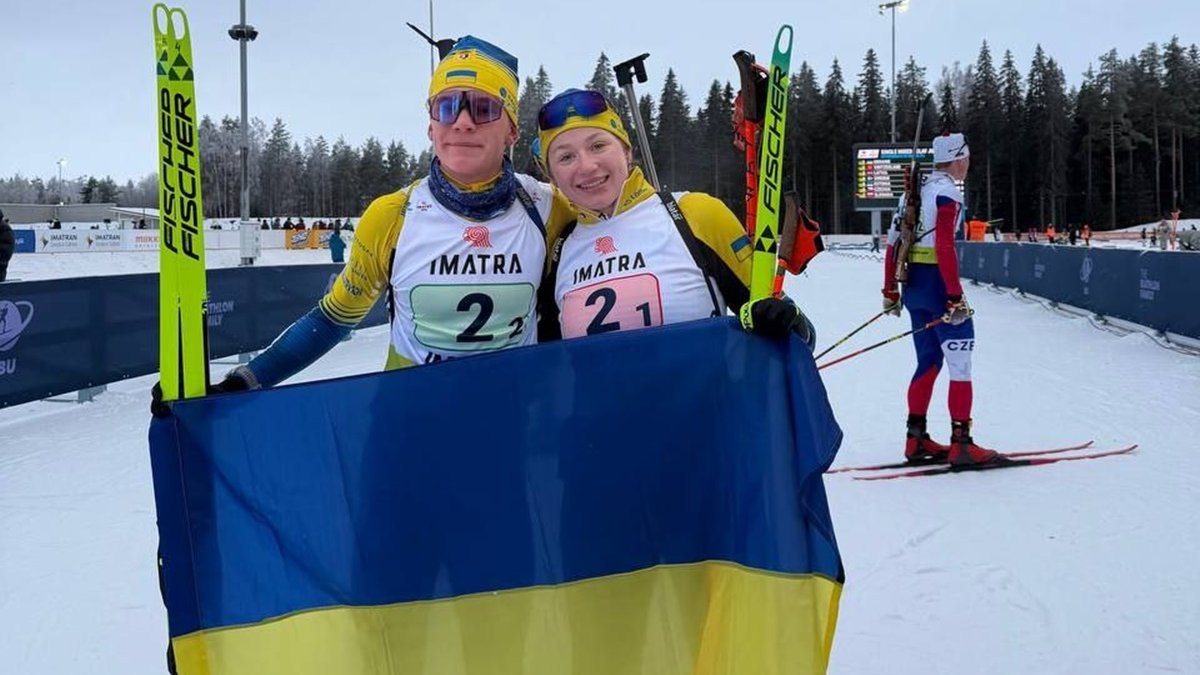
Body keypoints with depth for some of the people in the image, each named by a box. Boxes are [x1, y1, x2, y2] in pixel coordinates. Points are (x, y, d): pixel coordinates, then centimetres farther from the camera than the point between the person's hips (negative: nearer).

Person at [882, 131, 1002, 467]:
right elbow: (945, 247, -20)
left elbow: (893, 242, 14)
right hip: (937, 280, -9)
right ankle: (961, 444, -5)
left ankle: (916, 439, 17)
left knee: (928, 362, 15)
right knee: (960, 364, -4)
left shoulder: (916, 191, 15)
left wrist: (890, 290, 18)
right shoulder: (947, 191, -10)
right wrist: (955, 298, -22)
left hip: (913, 284, 9)